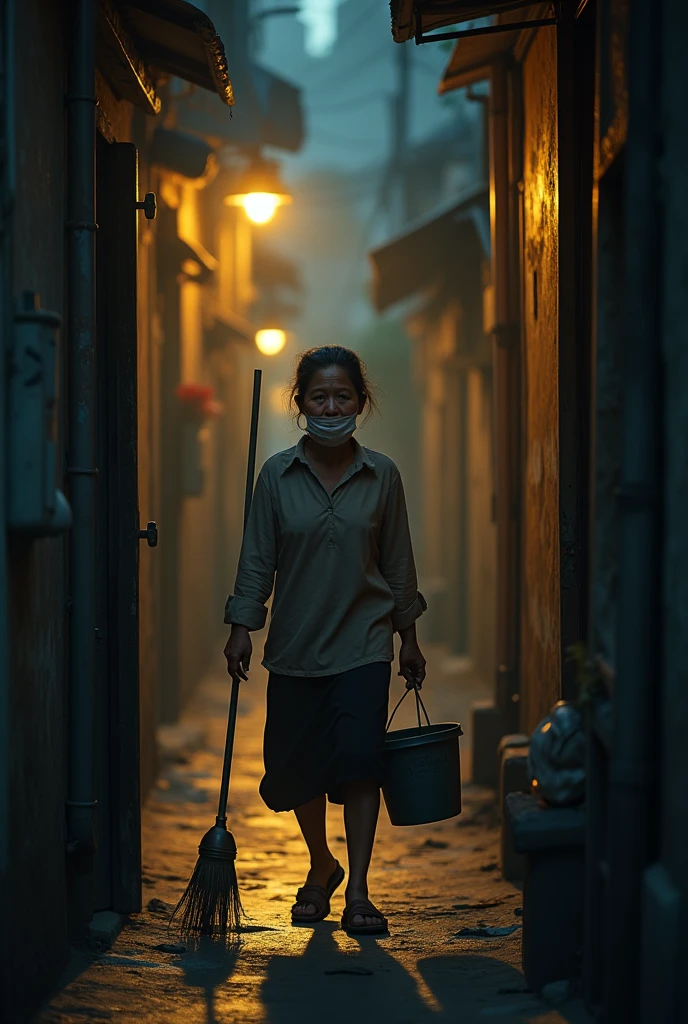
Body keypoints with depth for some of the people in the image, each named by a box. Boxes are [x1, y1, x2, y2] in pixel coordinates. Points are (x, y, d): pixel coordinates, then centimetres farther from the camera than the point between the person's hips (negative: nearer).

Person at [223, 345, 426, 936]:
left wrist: (409, 637, 8)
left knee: (359, 755, -13)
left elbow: (398, 562, 6)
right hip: (295, 644, 1)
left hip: (363, 642, -1)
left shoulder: (382, 476, 0)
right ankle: (322, 866, 33)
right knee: (294, 768, 8)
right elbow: (257, 560, 2)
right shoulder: (277, 476, -1)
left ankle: (358, 891, -6)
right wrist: (242, 629, -5)